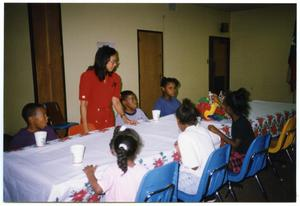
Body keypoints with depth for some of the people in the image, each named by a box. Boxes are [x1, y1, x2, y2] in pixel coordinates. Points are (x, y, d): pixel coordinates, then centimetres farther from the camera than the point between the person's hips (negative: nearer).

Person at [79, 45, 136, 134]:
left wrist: (124, 117, -15)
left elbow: (116, 101, 1)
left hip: (109, 122, 4)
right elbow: (83, 104, -9)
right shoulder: (87, 76, -8)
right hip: (91, 123, -3)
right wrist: (85, 129, -14)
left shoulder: (115, 78, 4)